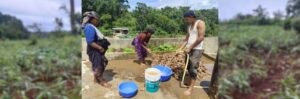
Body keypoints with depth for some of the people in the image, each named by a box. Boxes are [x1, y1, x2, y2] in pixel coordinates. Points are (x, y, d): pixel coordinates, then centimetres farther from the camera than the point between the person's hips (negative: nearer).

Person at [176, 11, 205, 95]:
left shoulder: (200, 23, -9)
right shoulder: (189, 26, 15)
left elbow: (201, 38, -18)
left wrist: (190, 47, -17)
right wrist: (180, 48, 5)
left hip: (197, 50, -8)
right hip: (188, 49, 8)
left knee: (193, 68, -4)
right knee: (188, 67, 11)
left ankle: (191, 88, 5)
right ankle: (190, 81, 27)